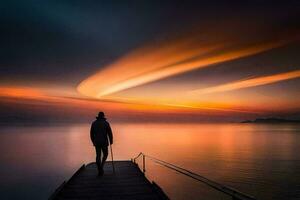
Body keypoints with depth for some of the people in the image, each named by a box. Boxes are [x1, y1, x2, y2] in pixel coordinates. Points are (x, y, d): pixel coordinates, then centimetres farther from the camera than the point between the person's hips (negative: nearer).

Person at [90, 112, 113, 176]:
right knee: (105, 154, 17)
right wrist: (111, 141, 5)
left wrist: (93, 141, 21)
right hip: (104, 142, -2)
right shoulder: (106, 123, -5)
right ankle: (101, 166, -4)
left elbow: (92, 134, 8)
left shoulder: (94, 123, 4)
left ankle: (100, 171, 6)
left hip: (97, 142, 3)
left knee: (98, 156, 10)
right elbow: (110, 133, -7)